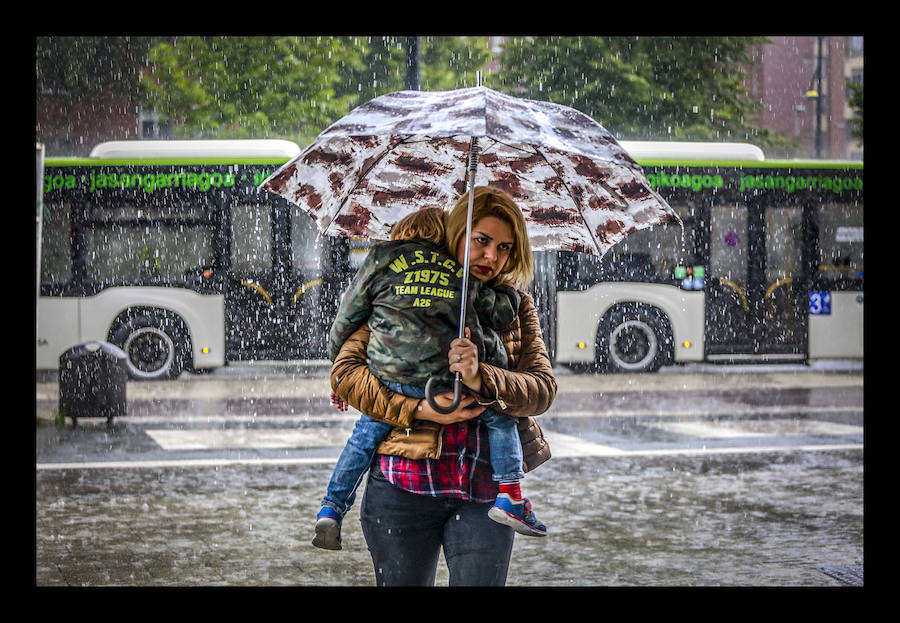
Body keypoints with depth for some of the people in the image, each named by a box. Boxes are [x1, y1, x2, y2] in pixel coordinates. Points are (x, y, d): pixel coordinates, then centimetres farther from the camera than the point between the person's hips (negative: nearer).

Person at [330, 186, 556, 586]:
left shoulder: (516, 306, 12)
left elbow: (543, 389, 0)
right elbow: (345, 371, -2)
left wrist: (482, 379, -20)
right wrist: (417, 409, -14)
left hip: (486, 490, 2)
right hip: (403, 485, -2)